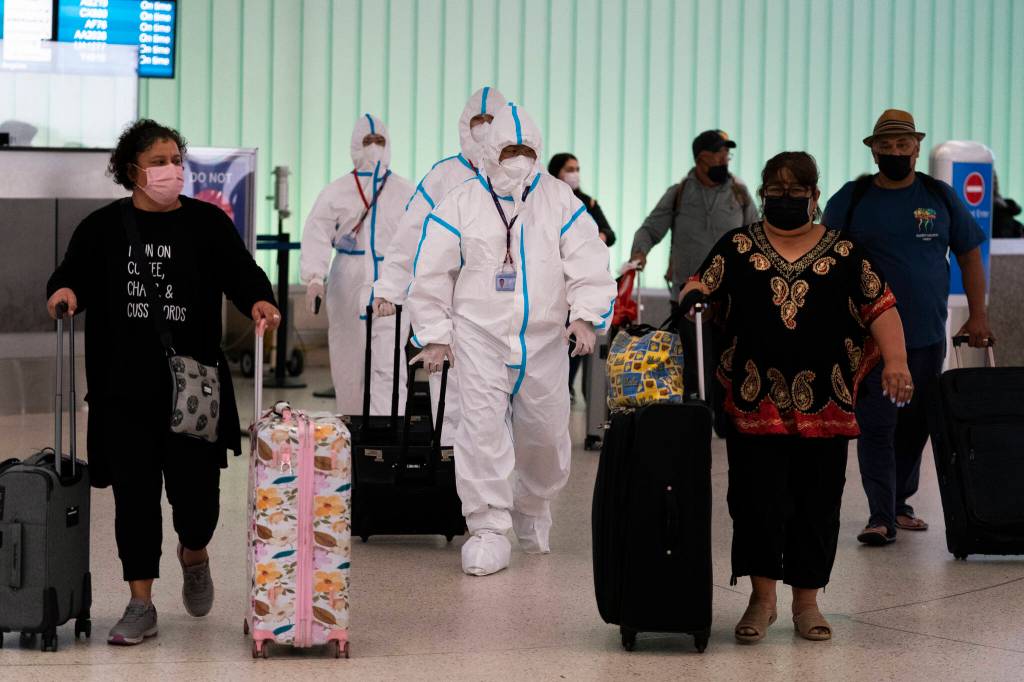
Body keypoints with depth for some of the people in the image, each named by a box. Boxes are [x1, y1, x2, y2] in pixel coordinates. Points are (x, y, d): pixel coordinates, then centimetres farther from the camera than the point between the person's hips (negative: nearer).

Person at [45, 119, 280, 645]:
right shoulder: (103, 228, 5)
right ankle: (140, 606, 11)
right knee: (134, 494, 2)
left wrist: (259, 301, -21)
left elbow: (242, 273, 0)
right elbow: (73, 276, 9)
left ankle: (194, 553, 36)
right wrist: (64, 290, -14)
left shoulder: (207, 222, 4)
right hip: (124, 390, 1)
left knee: (195, 489, 0)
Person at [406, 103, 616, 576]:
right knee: (483, 427, -11)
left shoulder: (561, 202, 3)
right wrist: (435, 334, 1)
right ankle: (488, 529, -5)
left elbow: (588, 264, -1)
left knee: (546, 434, 10)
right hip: (480, 337, -2)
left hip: (545, 341, 2)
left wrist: (585, 315, -16)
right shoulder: (461, 204, -1)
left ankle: (532, 510, 36)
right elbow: (431, 272, 3)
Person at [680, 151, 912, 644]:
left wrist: (895, 359, -9)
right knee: (756, 500, -3)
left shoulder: (843, 252, 7)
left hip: (823, 404, 1)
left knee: (817, 503, 5)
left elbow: (880, 307, 4)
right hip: (754, 400, -1)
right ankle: (761, 599, 11)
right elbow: (700, 291, 5)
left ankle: (806, 602, 17)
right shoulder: (737, 248, 8)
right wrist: (693, 297, -19)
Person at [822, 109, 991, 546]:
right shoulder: (851, 199, 1)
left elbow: (969, 255, 11)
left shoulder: (941, 197, 6)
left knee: (915, 425, 10)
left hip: (927, 336, 2)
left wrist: (978, 315, 4)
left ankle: (900, 503, 24)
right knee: (876, 425, -7)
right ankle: (881, 516, -8)